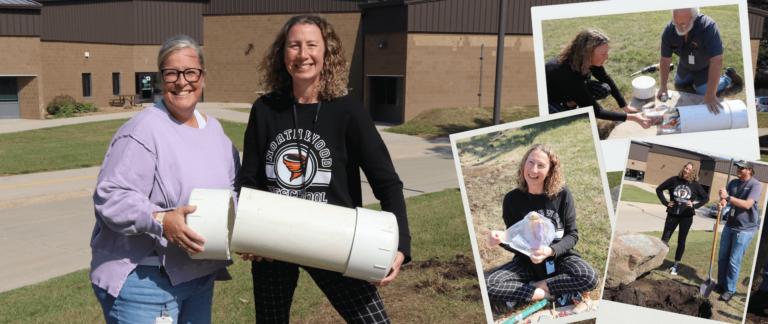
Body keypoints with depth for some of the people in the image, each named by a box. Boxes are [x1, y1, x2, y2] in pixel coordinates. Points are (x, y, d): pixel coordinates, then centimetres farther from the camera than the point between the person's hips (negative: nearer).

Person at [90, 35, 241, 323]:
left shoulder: (214, 129, 9)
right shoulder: (143, 130, -16)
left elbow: (232, 190, 17)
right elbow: (110, 197, -21)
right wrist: (160, 220, -33)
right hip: (143, 280, -7)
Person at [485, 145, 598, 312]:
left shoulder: (562, 194, -10)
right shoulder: (512, 199, -6)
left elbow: (572, 234, -6)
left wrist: (550, 251, -26)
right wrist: (503, 238, -25)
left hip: (560, 257, 0)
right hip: (526, 262, 0)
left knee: (589, 278, -32)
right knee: (488, 285, -26)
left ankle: (531, 287, -14)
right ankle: (547, 293, -19)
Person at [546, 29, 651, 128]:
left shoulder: (589, 61, -19)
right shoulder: (567, 73, -40)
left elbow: (607, 80, 2)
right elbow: (596, 111, -34)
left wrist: (625, 106, 0)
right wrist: (631, 117, -33)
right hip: (547, 101, -7)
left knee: (604, 89, -11)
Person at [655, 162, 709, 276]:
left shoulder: (695, 185, -3)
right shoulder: (674, 180, -3)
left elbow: (706, 198, 7)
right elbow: (659, 189, 6)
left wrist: (695, 205, -6)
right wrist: (665, 202, -2)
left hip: (686, 216, 0)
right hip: (673, 214, 0)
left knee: (681, 241, 7)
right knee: (664, 238, -1)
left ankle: (676, 265, 17)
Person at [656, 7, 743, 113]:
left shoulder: (708, 27, -42)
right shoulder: (669, 31, -29)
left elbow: (716, 61, -45)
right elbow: (665, 59, -19)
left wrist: (710, 94, -48)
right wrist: (663, 86, -24)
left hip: (705, 66, -4)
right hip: (685, 65, 4)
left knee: (704, 92, -10)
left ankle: (728, 78, 14)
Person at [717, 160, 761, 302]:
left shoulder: (755, 184, -13)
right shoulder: (733, 182, 6)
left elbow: (747, 204, -23)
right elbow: (726, 198, 4)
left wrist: (728, 197, -29)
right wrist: (722, 202, -19)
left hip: (745, 229, -6)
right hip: (730, 225, 6)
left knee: (734, 261, -2)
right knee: (722, 257, 12)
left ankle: (730, 290, 9)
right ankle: (721, 284, 26)